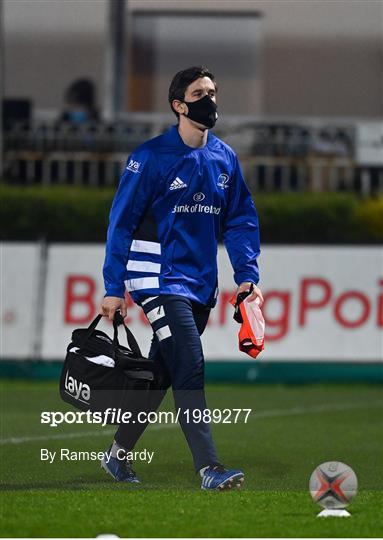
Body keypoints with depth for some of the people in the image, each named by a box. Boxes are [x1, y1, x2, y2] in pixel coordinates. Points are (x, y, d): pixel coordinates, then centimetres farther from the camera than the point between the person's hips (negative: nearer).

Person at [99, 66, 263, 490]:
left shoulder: (224, 158, 9)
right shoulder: (152, 156, -8)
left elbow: (240, 219, 15)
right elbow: (122, 221, -5)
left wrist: (247, 275, 4)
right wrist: (114, 286, -6)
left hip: (201, 282, 6)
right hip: (159, 277, -6)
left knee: (161, 373, 11)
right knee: (189, 368, -16)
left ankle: (119, 453, 26)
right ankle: (208, 468, -20)